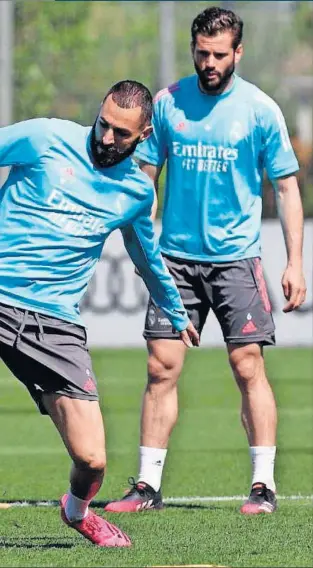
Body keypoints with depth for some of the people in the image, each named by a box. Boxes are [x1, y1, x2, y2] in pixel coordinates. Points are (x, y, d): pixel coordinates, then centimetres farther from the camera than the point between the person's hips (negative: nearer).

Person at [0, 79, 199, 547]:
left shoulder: (137, 191, 13)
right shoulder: (45, 139, 0)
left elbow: (148, 257, 32)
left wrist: (177, 314, 46)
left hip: (55, 323, 2)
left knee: (91, 459, -6)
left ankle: (78, 510, 29)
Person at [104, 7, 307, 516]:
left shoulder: (260, 110, -2)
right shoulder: (167, 103, 4)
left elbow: (286, 188, 1)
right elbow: (146, 176, 12)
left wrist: (295, 262, -5)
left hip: (236, 258, -2)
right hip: (176, 258, 2)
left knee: (248, 367, -7)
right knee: (161, 368, -1)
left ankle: (264, 485, -2)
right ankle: (148, 484, 5)